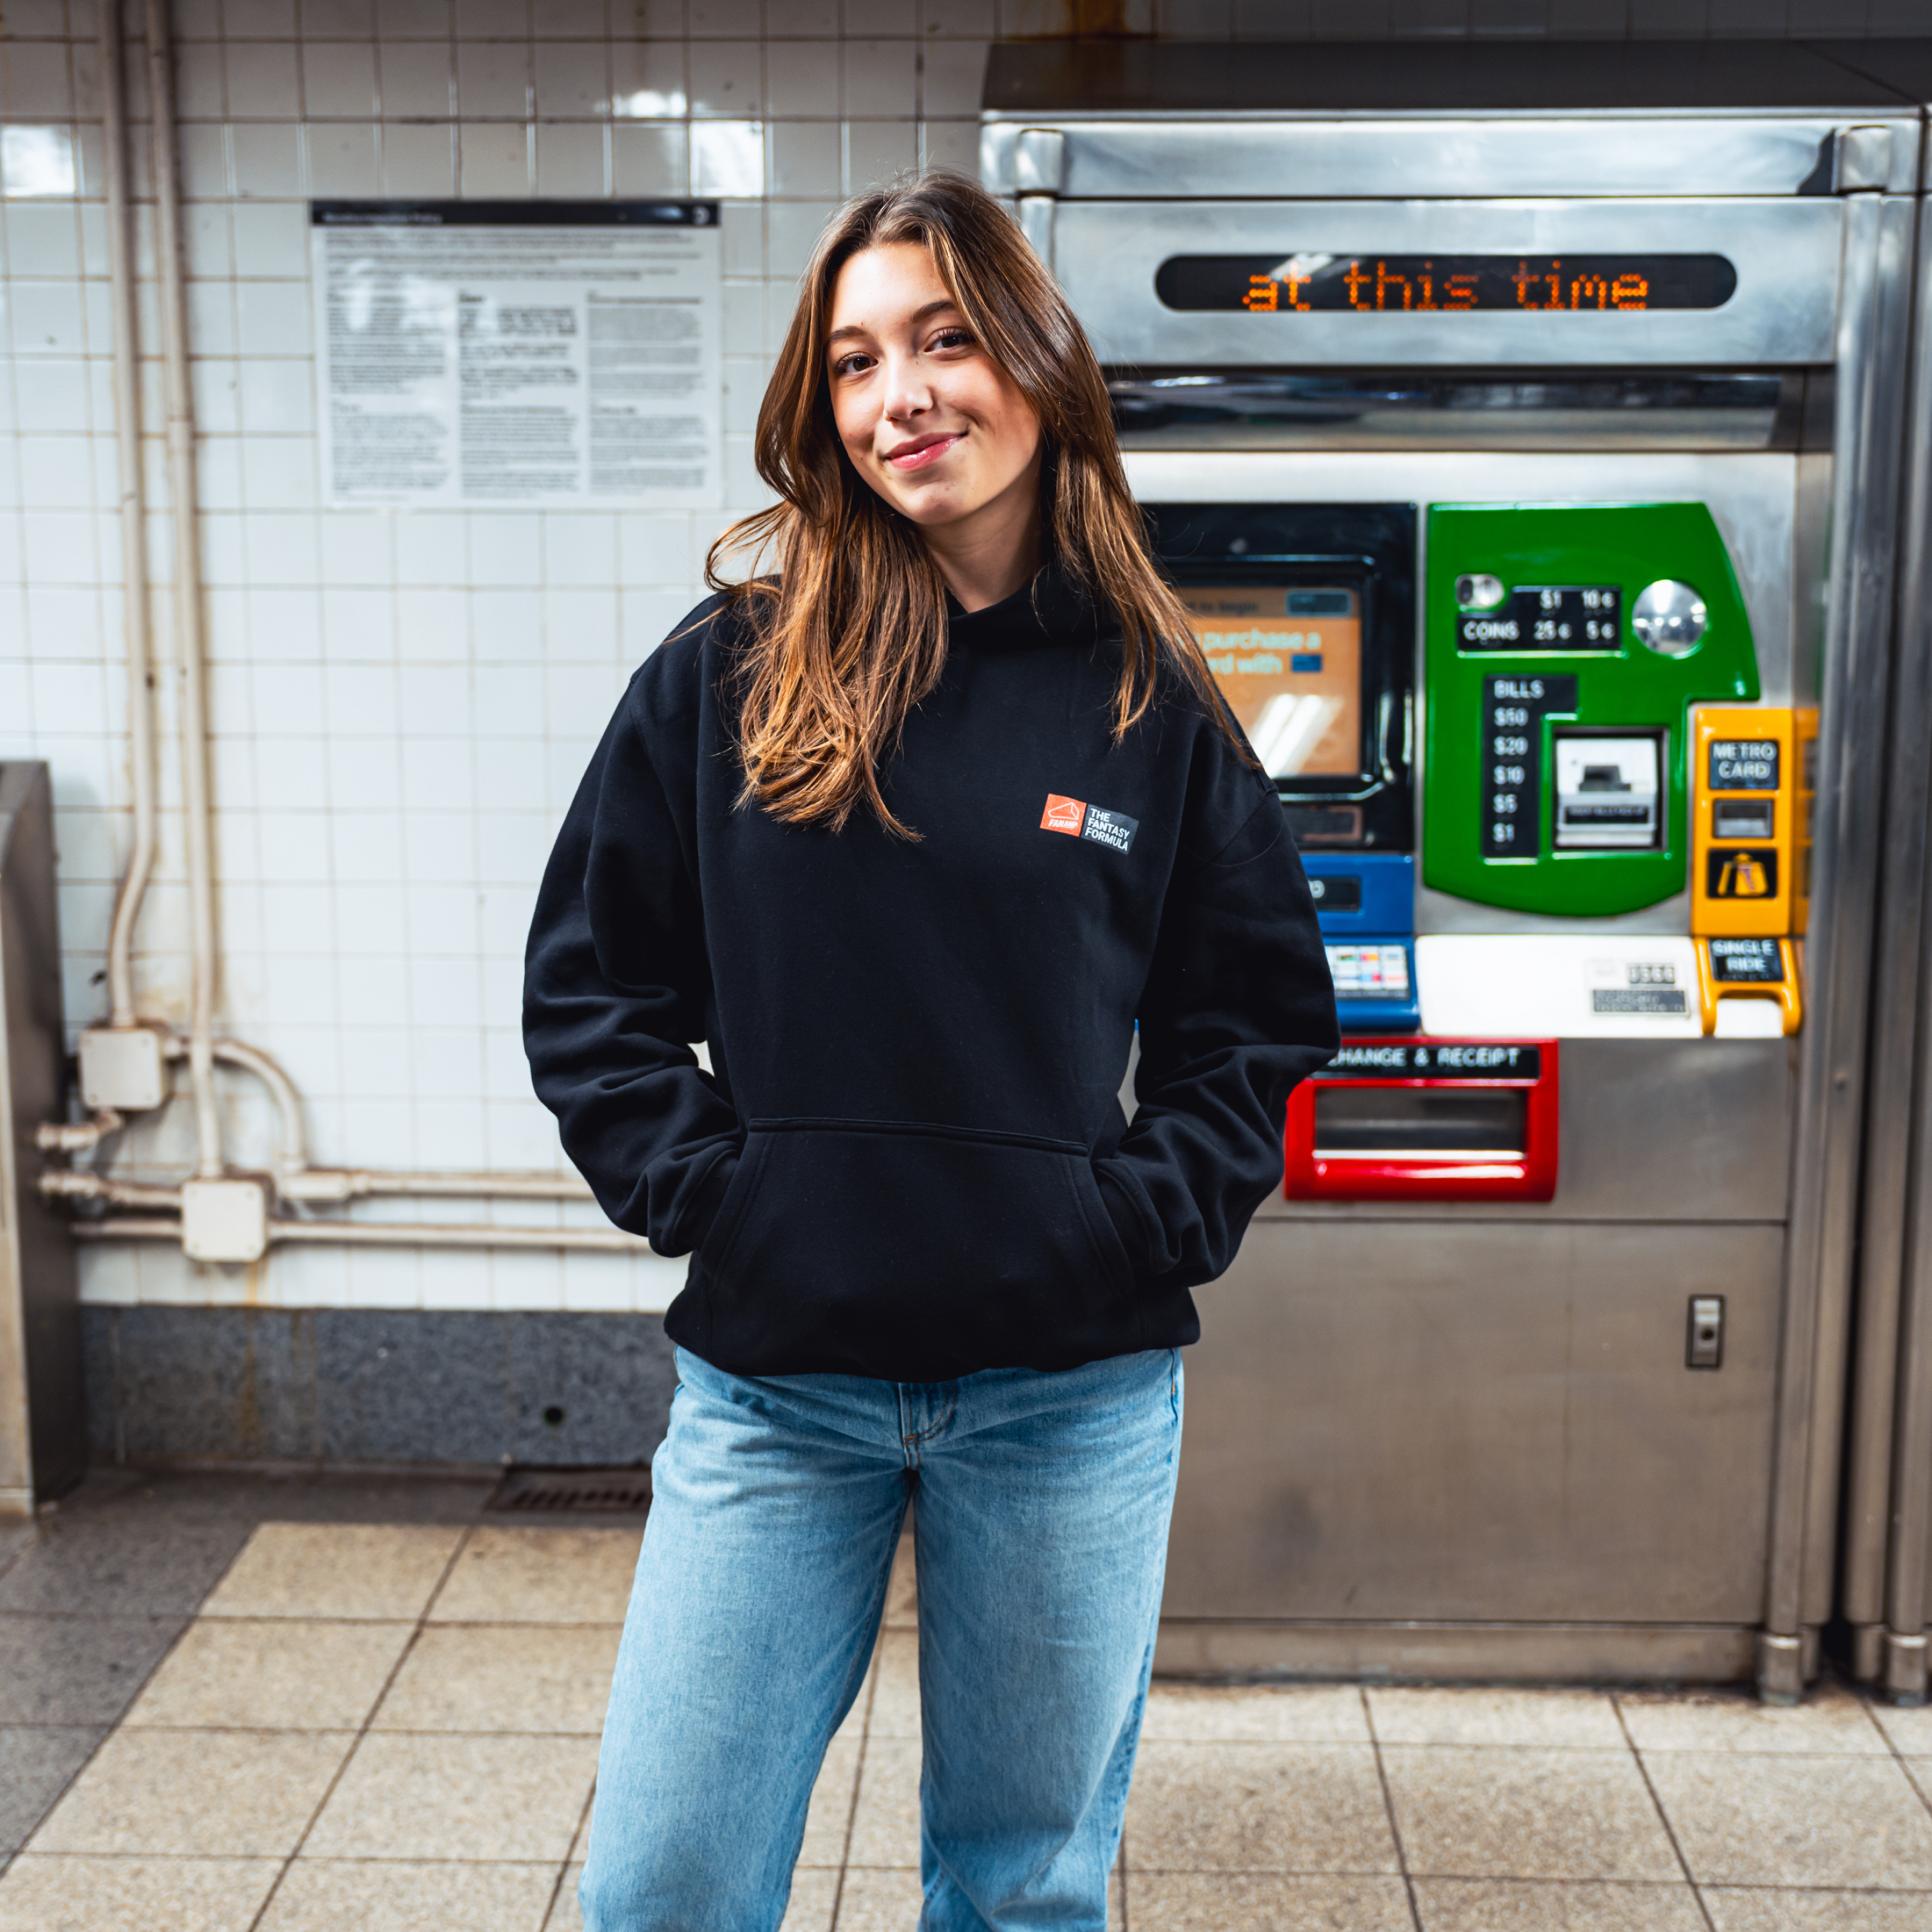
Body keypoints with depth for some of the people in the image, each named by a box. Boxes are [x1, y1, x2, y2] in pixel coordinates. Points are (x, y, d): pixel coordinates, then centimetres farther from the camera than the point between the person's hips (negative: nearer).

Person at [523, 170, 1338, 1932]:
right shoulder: (725, 678, -1)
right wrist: (703, 1192, -7)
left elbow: (1266, 1018, 7)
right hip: (773, 1385, 0)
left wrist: (1151, 1222, -5)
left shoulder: (1152, 703, 1)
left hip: (1074, 1391, 1)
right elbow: (589, 984, 4)